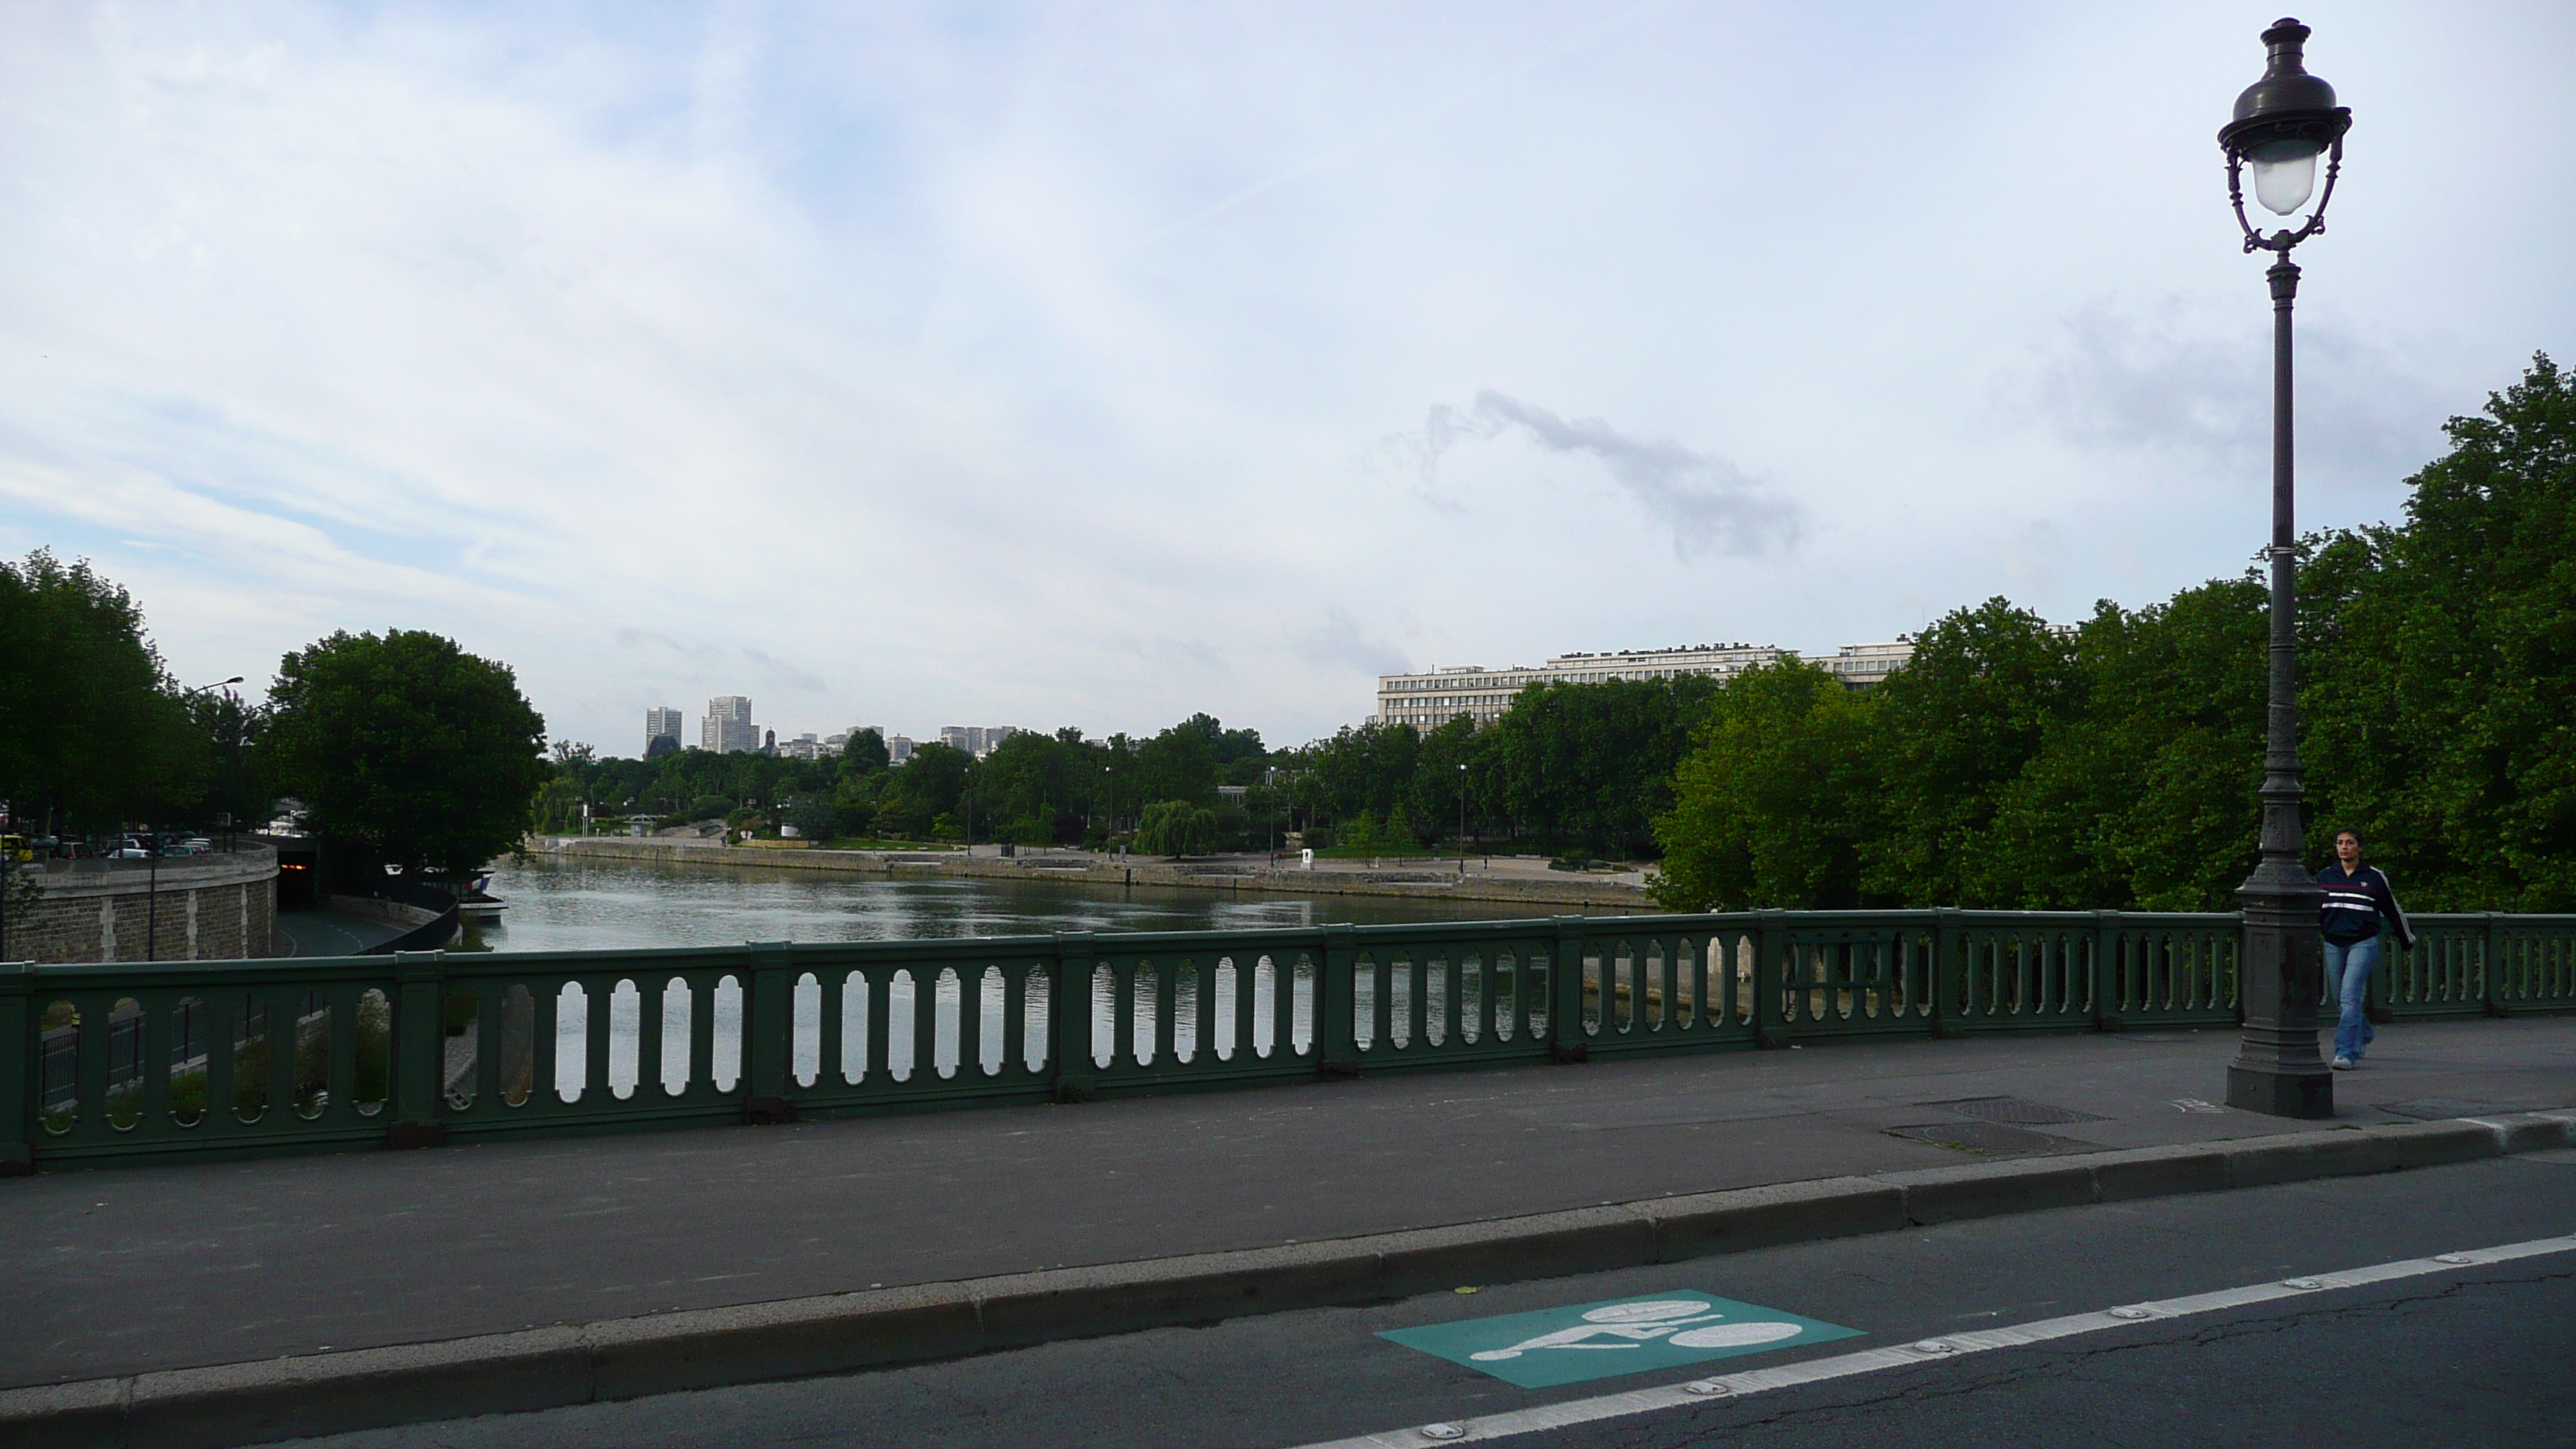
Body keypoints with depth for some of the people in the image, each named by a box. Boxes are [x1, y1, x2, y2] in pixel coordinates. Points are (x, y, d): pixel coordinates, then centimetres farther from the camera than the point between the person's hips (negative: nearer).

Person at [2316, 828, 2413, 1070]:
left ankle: (2346, 1053, -17)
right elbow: (2314, 911, 17)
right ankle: (2364, 1036, 39)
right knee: (2341, 997, 12)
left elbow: (2393, 909, 12)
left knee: (2350, 995, -16)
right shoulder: (2325, 876, 7)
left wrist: (2408, 939, 21)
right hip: (2334, 944, 4)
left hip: (2363, 943, -4)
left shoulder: (2375, 877, 1)